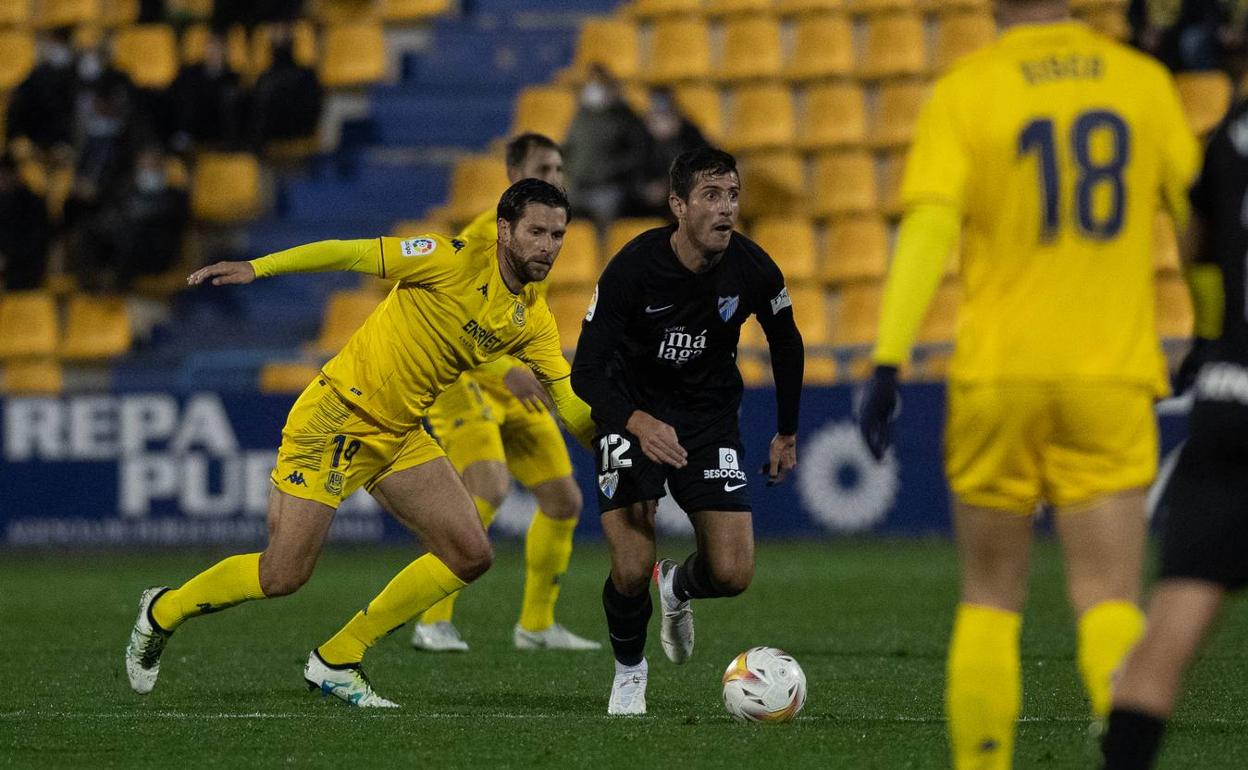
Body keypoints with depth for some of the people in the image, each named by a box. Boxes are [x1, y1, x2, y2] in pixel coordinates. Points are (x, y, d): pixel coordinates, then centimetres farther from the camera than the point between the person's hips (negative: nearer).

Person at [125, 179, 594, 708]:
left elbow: (572, 407, 6)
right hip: (337, 418, -7)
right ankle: (164, 612, 19)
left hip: (401, 436, 7)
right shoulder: (456, 262, -16)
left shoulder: (532, 320, 5)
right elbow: (354, 254, -18)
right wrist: (256, 268, -26)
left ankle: (337, 662, 8)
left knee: (470, 555, -4)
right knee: (282, 576, -11)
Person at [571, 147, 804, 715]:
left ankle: (677, 587, 29)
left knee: (733, 575, -9)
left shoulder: (753, 270, -15)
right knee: (631, 571, -17)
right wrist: (640, 424, -40)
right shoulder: (633, 267, -24)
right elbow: (586, 371, -23)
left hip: (709, 414, 3)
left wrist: (787, 433, 13)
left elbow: (786, 344, 7)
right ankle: (629, 668, 16)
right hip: (632, 415, -3)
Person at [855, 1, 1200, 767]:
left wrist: (888, 364, -14)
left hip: (997, 374, -1)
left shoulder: (965, 92, -3)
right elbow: (1198, 212, 12)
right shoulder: (1144, 81, 5)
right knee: (1108, 600, -3)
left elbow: (928, 229, -13)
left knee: (990, 600, 13)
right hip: (1111, 375, 1)